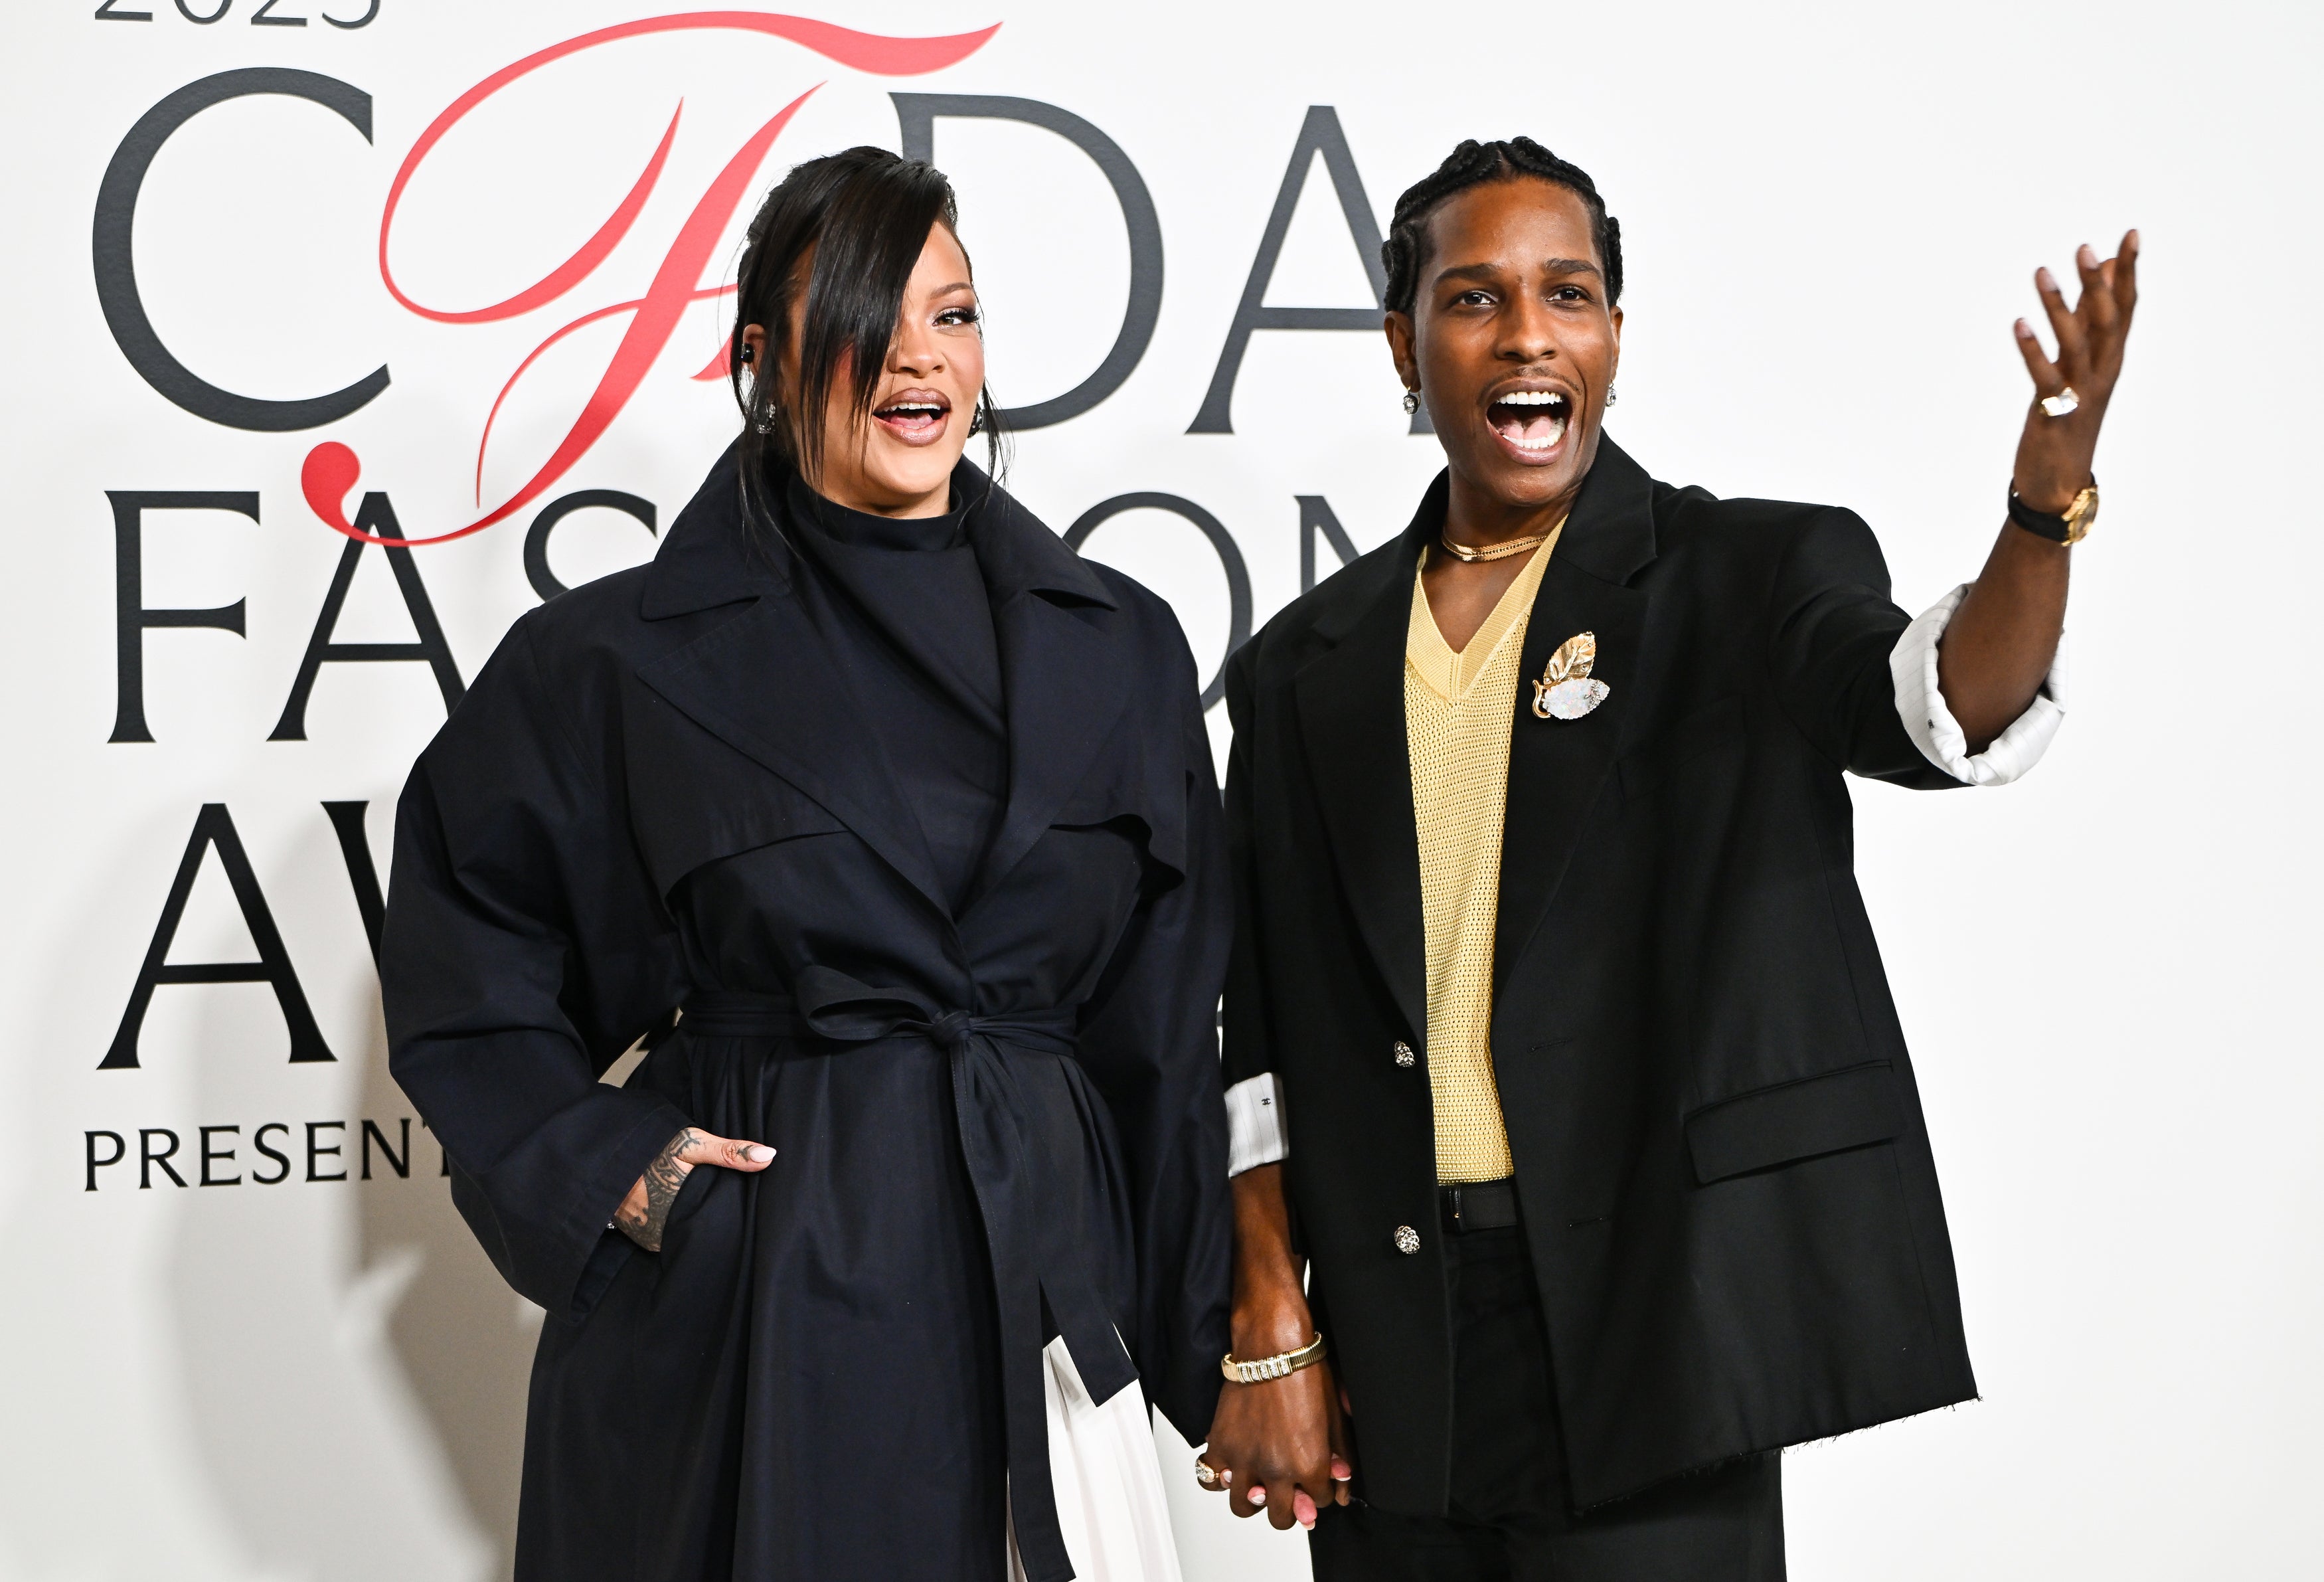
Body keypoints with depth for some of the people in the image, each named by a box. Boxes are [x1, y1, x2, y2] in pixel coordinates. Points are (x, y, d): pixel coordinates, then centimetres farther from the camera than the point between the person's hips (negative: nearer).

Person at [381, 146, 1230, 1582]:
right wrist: (604, 1166, -6)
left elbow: (1161, 1028, 9)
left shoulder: (1122, 649, 6)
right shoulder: (626, 658, -1)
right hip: (744, 1298, -2)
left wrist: (1210, 1347, 9)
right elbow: (462, 965, 6)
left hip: (1041, 1285, 3)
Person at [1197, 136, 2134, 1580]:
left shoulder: (1756, 578, 1)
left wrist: (2048, 502, -38)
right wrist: (1272, 1332, 3)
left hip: (1653, 1327, -3)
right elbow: (1263, 1036, 10)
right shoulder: (1307, 667, 10)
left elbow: (1950, 714, -20)